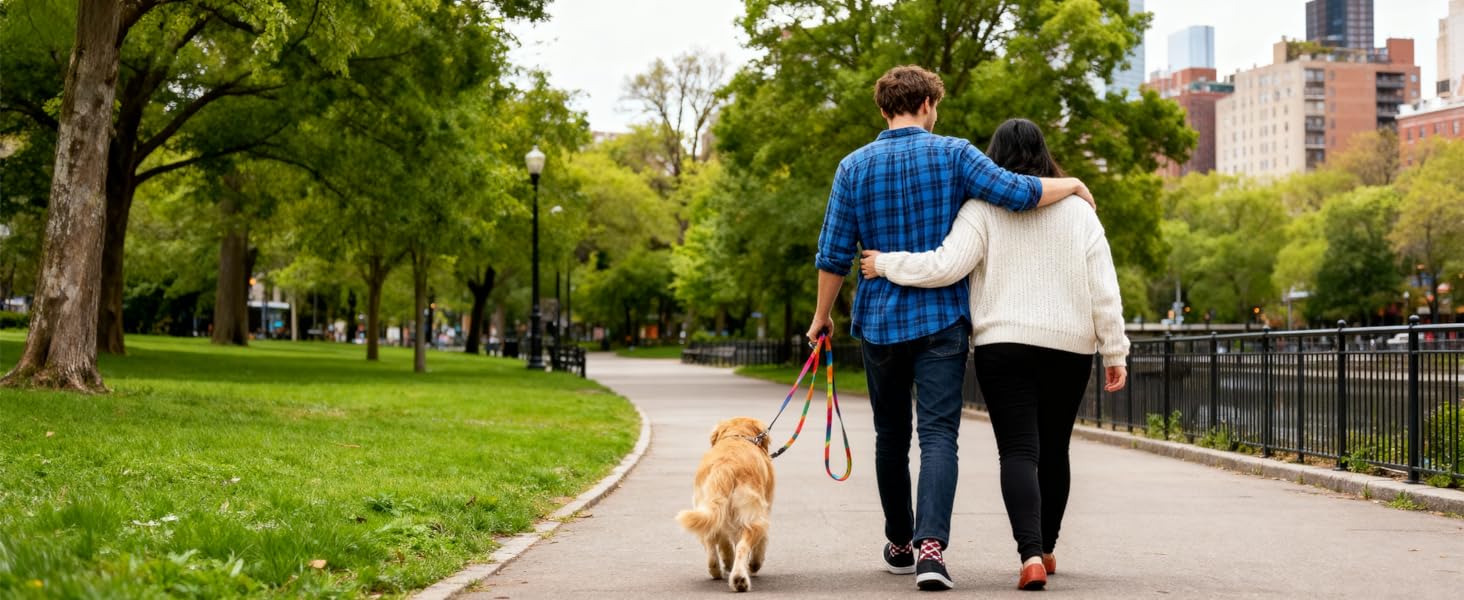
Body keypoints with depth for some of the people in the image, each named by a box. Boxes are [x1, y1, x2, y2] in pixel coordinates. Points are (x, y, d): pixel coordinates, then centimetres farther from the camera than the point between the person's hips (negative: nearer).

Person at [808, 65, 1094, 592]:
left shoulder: (854, 168, 2)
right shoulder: (953, 154, -3)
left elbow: (833, 255, 0)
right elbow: (1017, 193, -14)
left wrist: (822, 316, 12)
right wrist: (1070, 185, 4)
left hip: (880, 322, 2)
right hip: (942, 318, -2)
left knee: (891, 435, 16)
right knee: (938, 435, -6)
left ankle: (900, 545, 27)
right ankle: (931, 544, -25)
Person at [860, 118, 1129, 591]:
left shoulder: (983, 209, -3)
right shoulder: (1077, 211, 6)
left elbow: (946, 265, -14)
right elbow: (1104, 291, 3)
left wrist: (886, 264, -2)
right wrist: (1114, 352, 6)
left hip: (1005, 347, -3)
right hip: (1070, 348, 3)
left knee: (1018, 451, -5)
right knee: (1053, 450, 16)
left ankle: (1031, 555, -22)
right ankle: (1045, 549, 28)